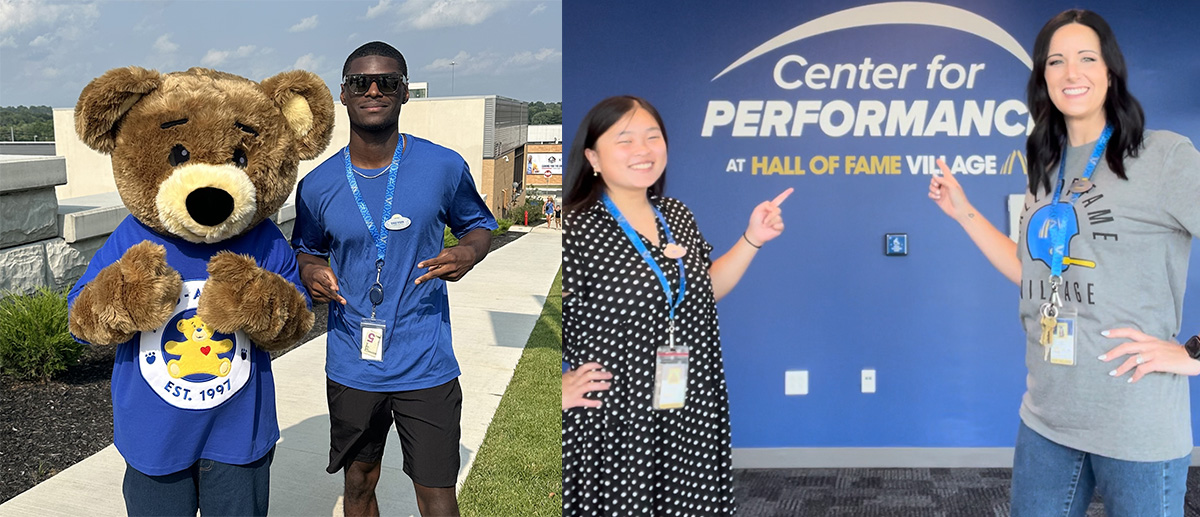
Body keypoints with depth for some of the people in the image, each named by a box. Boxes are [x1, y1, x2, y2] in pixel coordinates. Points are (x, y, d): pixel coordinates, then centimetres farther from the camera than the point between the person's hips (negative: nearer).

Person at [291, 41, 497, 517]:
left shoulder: (444, 168, -7)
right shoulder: (317, 185, -1)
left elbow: (478, 224, 9)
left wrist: (469, 252, -14)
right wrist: (310, 271, -8)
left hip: (425, 366, -2)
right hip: (352, 367, 2)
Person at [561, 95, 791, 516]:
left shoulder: (678, 217, 8)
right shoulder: (574, 231, -16)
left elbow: (706, 290, 19)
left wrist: (752, 239, 11)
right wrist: (559, 390, -16)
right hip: (611, 428, -6)